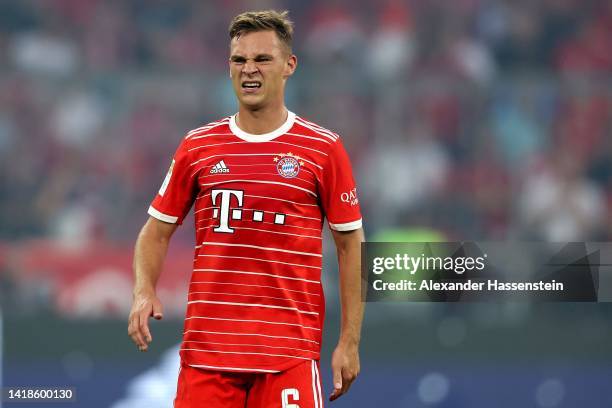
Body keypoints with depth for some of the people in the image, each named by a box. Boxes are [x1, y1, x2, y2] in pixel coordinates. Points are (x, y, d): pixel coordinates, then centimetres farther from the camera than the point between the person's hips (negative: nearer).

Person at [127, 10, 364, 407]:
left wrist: (349, 341, 0)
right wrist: (144, 290, -5)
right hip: (206, 345, 2)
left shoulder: (324, 148, 2)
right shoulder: (197, 146, 9)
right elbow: (157, 230, 14)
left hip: (290, 351, -2)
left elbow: (350, 243, 5)